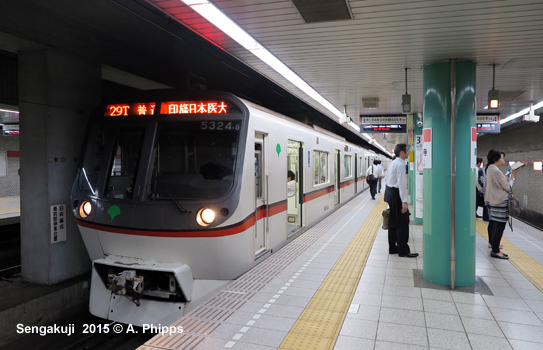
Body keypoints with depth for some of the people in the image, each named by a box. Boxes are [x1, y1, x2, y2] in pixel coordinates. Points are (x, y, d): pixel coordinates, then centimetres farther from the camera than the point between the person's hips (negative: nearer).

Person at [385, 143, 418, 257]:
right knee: (402, 224, -4)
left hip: (390, 192, 10)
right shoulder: (400, 165, -17)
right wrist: (404, 202, -23)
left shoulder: (392, 163, 14)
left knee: (393, 223, 14)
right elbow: (402, 184, -22)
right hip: (397, 194, -10)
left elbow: (386, 178, 20)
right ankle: (403, 251, 0)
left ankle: (392, 248, 21)